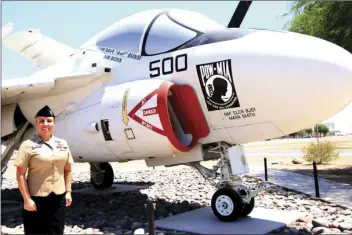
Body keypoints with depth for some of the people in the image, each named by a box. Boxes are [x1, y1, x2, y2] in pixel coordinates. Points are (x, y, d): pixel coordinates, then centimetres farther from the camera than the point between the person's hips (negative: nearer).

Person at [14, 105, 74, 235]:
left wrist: (68, 192, 6)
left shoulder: (63, 144, 8)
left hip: (59, 198, 5)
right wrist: (27, 199, -12)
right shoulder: (28, 145, -6)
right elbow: (20, 175, -8)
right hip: (37, 199, -4)